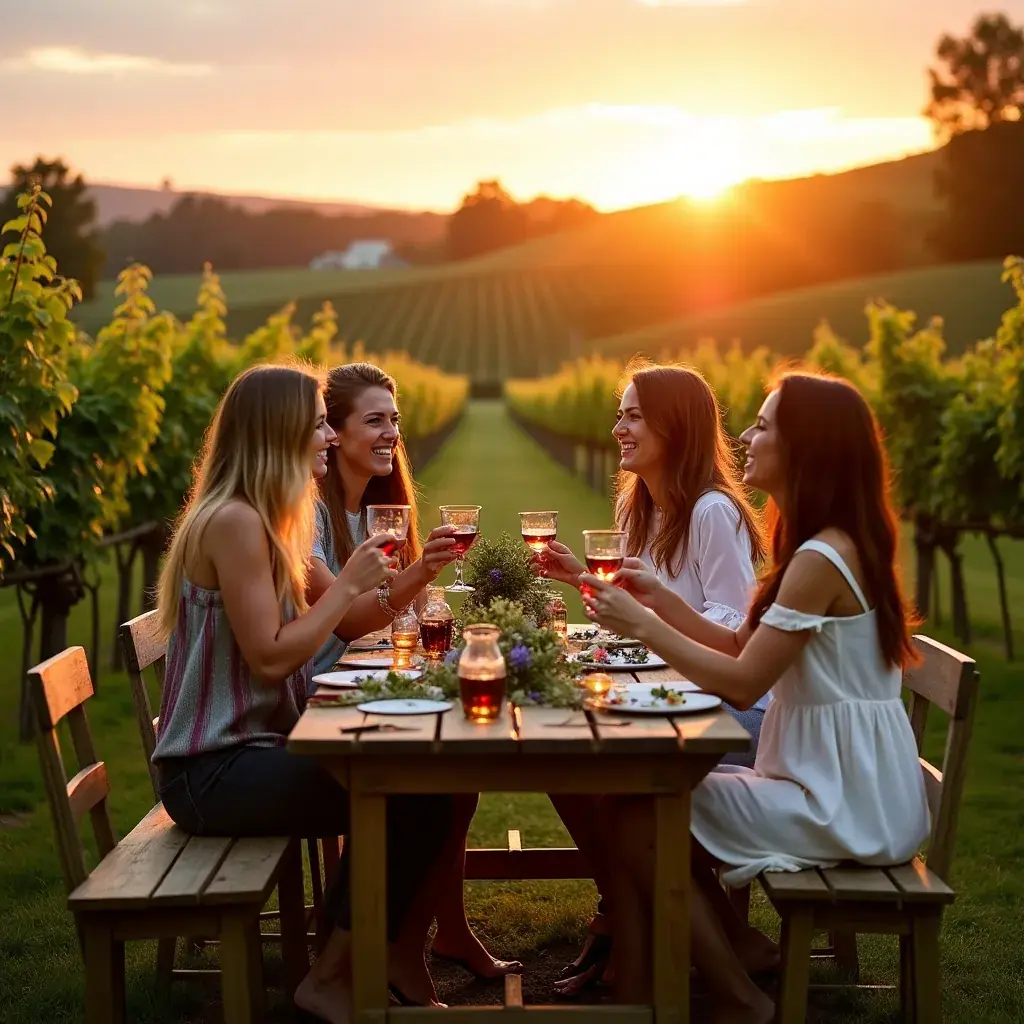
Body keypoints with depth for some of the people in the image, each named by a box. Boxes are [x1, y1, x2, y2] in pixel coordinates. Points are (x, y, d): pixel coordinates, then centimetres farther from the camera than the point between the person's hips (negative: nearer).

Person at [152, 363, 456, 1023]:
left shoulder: (269, 523, 14)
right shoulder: (233, 522, -18)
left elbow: (344, 625, 17)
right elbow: (271, 657, -21)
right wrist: (350, 583, -13)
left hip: (249, 750, 10)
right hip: (213, 770, -10)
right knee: (417, 797, -16)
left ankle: (394, 950, 16)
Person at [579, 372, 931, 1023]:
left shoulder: (821, 559, -21)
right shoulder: (827, 545, 11)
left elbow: (742, 683, -20)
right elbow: (744, 647, 13)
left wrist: (641, 625, -13)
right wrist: (660, 600, 5)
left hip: (846, 801, -10)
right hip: (833, 780, 10)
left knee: (636, 822, -10)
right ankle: (743, 946, 18)